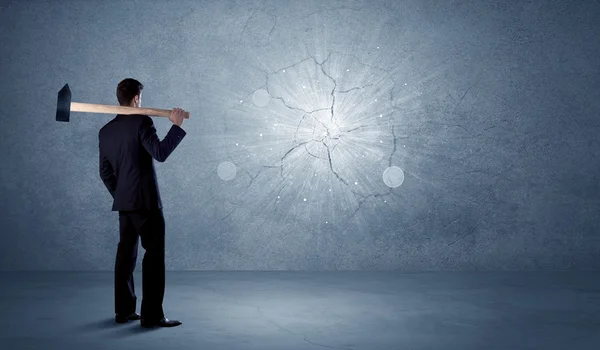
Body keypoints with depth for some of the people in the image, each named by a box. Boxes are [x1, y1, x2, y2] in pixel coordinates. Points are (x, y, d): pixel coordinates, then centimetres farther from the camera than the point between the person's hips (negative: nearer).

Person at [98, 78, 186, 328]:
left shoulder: (105, 131, 12)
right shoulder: (141, 122, -11)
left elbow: (105, 172, 14)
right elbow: (160, 153, -22)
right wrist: (176, 126, -14)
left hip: (123, 203, 8)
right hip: (146, 201, -8)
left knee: (126, 254, 12)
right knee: (154, 254, -3)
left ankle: (124, 310, 17)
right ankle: (152, 315, -2)